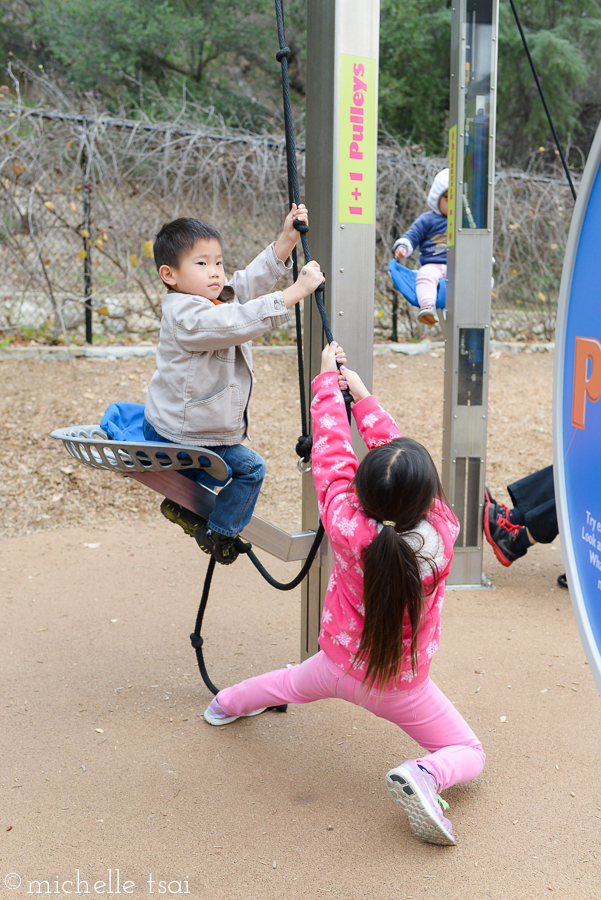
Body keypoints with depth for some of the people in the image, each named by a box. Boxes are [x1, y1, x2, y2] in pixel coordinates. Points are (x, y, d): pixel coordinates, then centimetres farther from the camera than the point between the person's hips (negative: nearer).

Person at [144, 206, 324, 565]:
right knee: (249, 467, -6)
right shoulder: (185, 314, -27)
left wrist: (287, 240, -5)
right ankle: (219, 534, 11)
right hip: (178, 434, -10)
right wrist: (296, 291, -37)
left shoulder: (219, 298, 3)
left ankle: (180, 506, 45)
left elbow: (252, 280, 7)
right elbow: (240, 322, -38)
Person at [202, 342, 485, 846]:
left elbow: (332, 455, -18)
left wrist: (329, 383, -6)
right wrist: (363, 397, -9)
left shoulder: (347, 528, -30)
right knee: (469, 753, 11)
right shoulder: (442, 532, -27)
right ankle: (425, 775, -20)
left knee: (293, 682, 35)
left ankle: (227, 703, 60)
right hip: (401, 687, -2)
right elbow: (396, 445, -16)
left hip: (339, 665, 2)